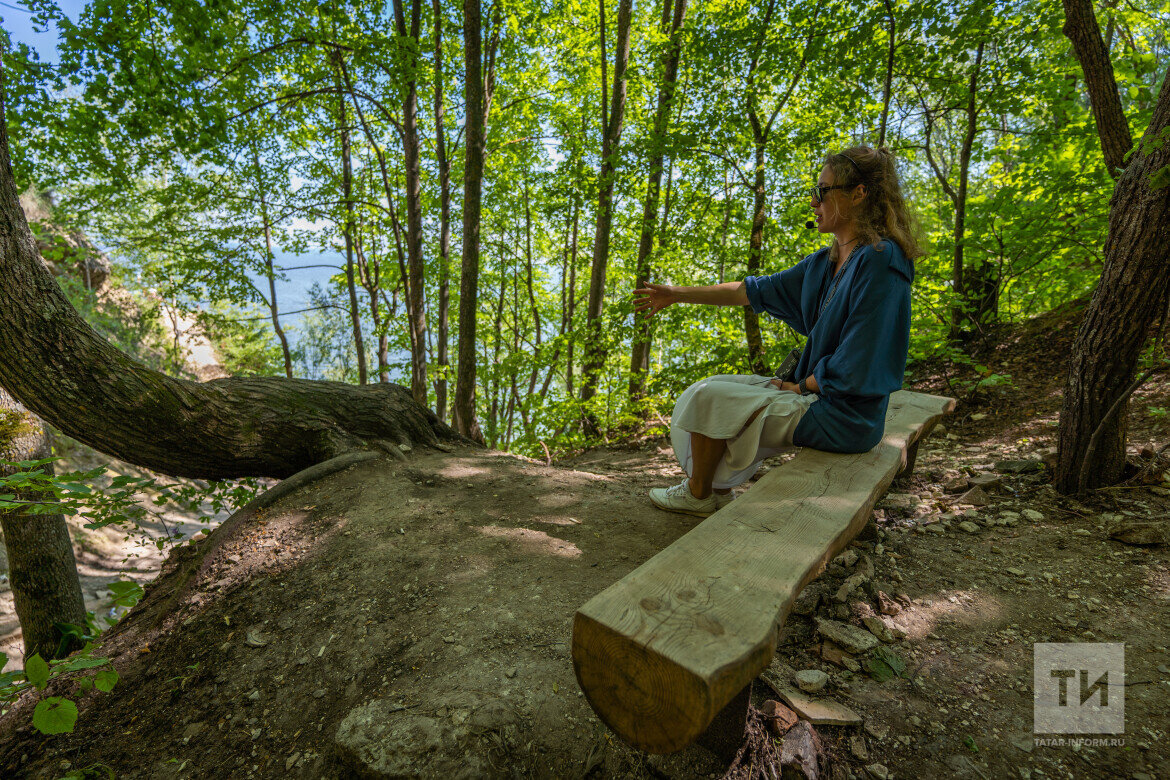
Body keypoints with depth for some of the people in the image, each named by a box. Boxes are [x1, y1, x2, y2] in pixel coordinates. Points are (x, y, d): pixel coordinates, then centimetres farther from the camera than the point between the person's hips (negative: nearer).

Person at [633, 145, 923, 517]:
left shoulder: (880, 260, -20)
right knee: (717, 389, 14)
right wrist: (677, 294, 12)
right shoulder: (824, 263, 8)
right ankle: (719, 492, 21)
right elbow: (754, 291, 11)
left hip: (843, 417, -9)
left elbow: (855, 362, -24)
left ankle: (698, 493, 14)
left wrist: (800, 388, -10)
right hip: (816, 393, 9)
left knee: (709, 397, -9)